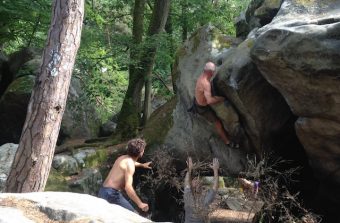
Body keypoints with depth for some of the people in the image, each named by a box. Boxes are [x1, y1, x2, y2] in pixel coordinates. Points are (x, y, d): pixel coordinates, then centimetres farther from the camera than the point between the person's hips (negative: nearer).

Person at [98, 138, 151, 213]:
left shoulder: (123, 158, 14)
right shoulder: (130, 165, -15)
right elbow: (128, 187, -25)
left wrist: (142, 165, 58)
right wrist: (140, 204, -21)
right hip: (112, 194, -10)